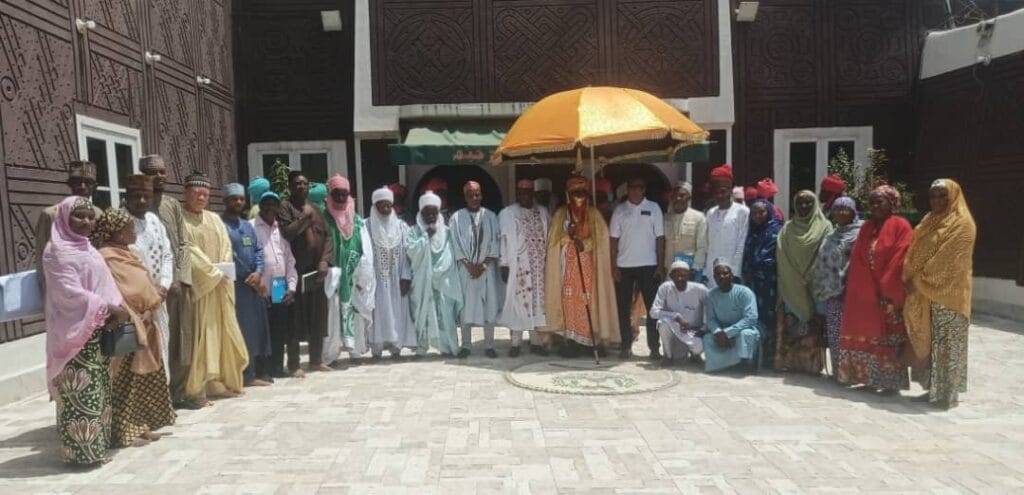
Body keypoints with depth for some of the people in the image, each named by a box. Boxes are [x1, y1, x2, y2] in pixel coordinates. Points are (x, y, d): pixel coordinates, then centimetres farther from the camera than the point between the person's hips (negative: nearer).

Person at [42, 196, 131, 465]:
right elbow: (69, 292, -18)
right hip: (76, 333, -9)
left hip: (99, 332, 9)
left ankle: (97, 443, 21)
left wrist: (116, 307, -4)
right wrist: (109, 308, -19)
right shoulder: (57, 250, -10)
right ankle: (82, 450, -1)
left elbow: (103, 284, 15)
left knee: (99, 391, 13)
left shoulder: (88, 249, 17)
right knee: (81, 393, -7)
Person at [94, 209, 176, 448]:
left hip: (142, 326, 10)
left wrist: (155, 291, -2)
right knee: (125, 381, -4)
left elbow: (141, 284, 18)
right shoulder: (107, 258, -15)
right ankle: (123, 432, 3)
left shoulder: (125, 254, 16)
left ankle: (140, 426, 22)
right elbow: (115, 294, -19)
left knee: (144, 378, 13)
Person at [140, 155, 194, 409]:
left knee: (182, 340, 10)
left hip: (178, 282, 5)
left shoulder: (174, 204, 11)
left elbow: (184, 244, 9)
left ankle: (178, 393, 22)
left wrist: (181, 279, -4)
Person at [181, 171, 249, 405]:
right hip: (196, 285, -6)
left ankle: (219, 382, 17)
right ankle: (196, 389, -4)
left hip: (220, 285, 7)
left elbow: (226, 245, 9)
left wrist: (223, 269, -8)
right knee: (199, 335, -7)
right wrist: (212, 272, -16)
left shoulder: (215, 219, 17)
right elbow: (187, 251, -13)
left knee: (221, 333, 9)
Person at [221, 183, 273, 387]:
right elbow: (226, 256, -12)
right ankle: (245, 375, -1)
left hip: (253, 286, 7)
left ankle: (259, 372, 16)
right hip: (233, 285, -7)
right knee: (240, 331, -5)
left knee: (257, 328, 8)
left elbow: (258, 250, 13)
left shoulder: (248, 227, 19)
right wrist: (250, 279, -10)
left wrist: (258, 272, -7)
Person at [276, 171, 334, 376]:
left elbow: (327, 236, 11)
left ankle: (316, 360, 20)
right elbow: (286, 233, -18)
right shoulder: (285, 207, -2)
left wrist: (325, 260, -2)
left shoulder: (316, 208, 17)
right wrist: (304, 217, -10)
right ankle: (294, 364, 6)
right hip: (296, 271, -6)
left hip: (317, 270, 6)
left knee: (318, 317, 10)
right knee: (296, 318, -2)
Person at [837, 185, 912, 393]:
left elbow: (899, 261, -13)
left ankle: (890, 381, 9)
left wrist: (887, 290, -17)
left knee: (887, 338, 0)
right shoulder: (866, 227, 13)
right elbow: (856, 260, 11)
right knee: (864, 336, 9)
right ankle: (869, 377, 20)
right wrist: (855, 288, 3)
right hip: (864, 294, 6)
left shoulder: (900, 226, -6)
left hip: (888, 294, -6)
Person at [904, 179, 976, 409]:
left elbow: (948, 260, -15)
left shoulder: (962, 224, -8)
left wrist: (918, 280, -14)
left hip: (948, 293, -7)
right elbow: (915, 253, 14)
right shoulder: (929, 221, 17)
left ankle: (947, 393, 4)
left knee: (946, 344, -3)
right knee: (926, 340, 8)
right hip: (925, 293, 8)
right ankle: (934, 388, 16)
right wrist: (912, 278, -1)